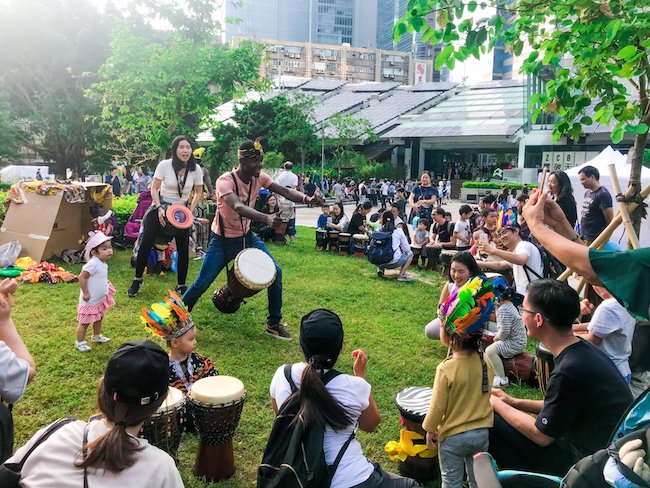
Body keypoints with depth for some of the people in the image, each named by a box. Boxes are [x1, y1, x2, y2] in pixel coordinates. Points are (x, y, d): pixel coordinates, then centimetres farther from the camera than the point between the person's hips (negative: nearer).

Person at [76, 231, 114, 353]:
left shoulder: (102, 263, 0)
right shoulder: (93, 264, -29)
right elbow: (82, 277, -29)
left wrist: (107, 286, 9)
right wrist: (85, 293, -24)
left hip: (100, 299, 10)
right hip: (90, 301, -9)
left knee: (99, 319, 26)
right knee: (84, 322, 6)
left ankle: (97, 336, 45)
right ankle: (80, 342, 21)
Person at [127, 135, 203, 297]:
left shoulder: (196, 169, -6)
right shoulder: (164, 165, -12)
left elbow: (198, 193, 5)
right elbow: (154, 189, -6)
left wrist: (190, 211, -6)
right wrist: (159, 208, -18)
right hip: (160, 207, -2)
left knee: (183, 248, 0)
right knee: (146, 243, -3)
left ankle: (181, 285, 16)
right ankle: (137, 280, 16)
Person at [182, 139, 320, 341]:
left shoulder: (259, 177, -9)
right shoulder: (225, 181, -27)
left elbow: (285, 191, -17)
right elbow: (238, 207, -46)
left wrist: (307, 199, -38)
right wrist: (266, 218, -62)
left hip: (246, 236, 5)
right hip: (222, 240, -5)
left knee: (275, 272, -4)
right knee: (202, 283, -5)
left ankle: (274, 324, 11)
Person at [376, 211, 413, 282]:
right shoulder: (398, 231, -2)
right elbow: (406, 248, 4)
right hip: (394, 262, -4)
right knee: (410, 254, 22)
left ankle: (380, 269, 17)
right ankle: (402, 275, 7)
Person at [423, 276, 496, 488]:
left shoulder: (446, 369, -27)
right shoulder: (486, 362, -11)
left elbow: (437, 406, -18)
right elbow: (488, 395, 4)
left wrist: (430, 430, -1)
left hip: (453, 436, -5)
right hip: (482, 433, 5)